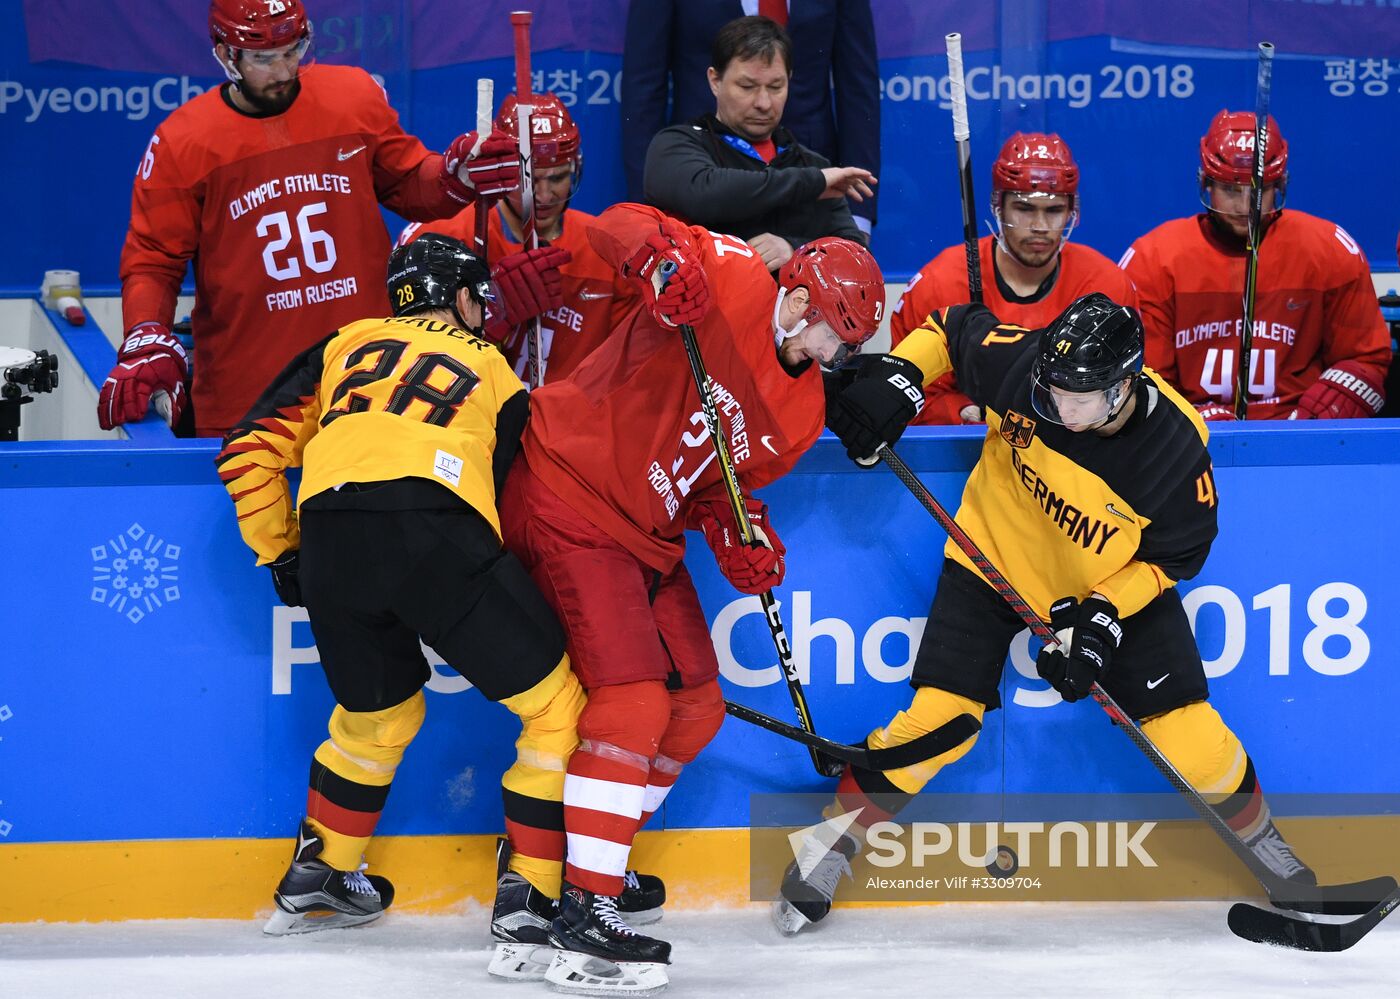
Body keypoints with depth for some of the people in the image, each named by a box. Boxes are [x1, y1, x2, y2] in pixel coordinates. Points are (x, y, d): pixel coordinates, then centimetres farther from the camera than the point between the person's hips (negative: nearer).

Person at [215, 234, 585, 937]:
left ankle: (316, 880, 40)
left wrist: (281, 556, 34)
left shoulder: (346, 346, 31)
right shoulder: (494, 369, 26)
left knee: (378, 714, 30)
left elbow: (248, 452, 24)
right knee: (556, 707, 9)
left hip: (330, 545, 4)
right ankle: (531, 897, 5)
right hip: (435, 535, -4)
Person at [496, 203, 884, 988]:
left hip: (648, 534, 9)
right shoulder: (731, 282, -15)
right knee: (632, 700, -17)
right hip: (570, 502, -9)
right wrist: (663, 259, -41)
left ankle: (596, 848, 28)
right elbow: (621, 227, -19)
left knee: (695, 708, 12)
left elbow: (718, 482, 13)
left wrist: (740, 537, -8)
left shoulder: (802, 415, 8)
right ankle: (586, 908, -17)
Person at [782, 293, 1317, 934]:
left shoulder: (1176, 449, -29)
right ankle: (836, 836, 8)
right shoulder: (1018, 363, -28)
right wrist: (898, 377, -22)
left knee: (1189, 734, -5)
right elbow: (952, 327, -6)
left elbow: (1172, 558, -13)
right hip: (995, 559, 0)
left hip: (1115, 585, 0)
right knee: (938, 721, -12)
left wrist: (1103, 617, -24)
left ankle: (1252, 828, 24)